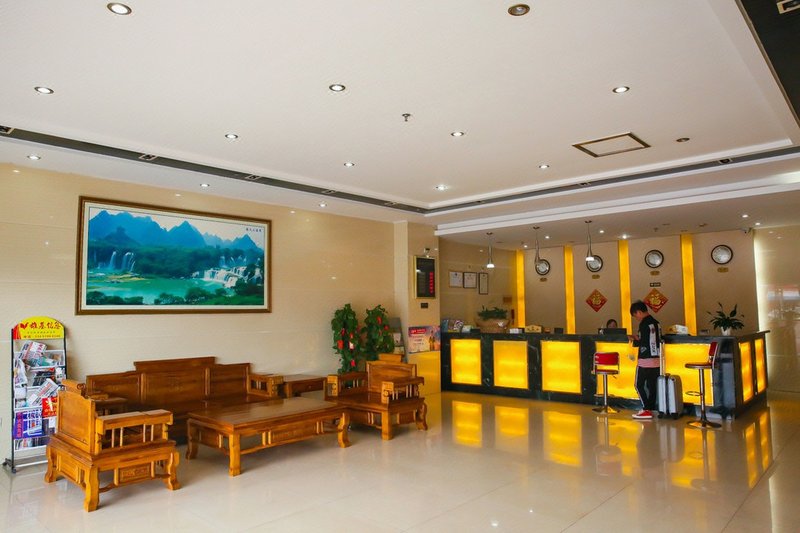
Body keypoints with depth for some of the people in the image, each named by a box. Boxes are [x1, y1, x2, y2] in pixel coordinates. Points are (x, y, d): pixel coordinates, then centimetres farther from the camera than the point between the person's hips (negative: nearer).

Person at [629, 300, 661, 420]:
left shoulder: (644, 324, -14)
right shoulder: (656, 323, 10)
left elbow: (643, 343, -18)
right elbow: (658, 340, 17)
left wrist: (634, 340, 1)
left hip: (645, 361, -8)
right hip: (657, 360, 8)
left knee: (639, 385, 1)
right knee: (652, 385, 11)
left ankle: (646, 410, -3)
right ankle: (651, 409, 15)